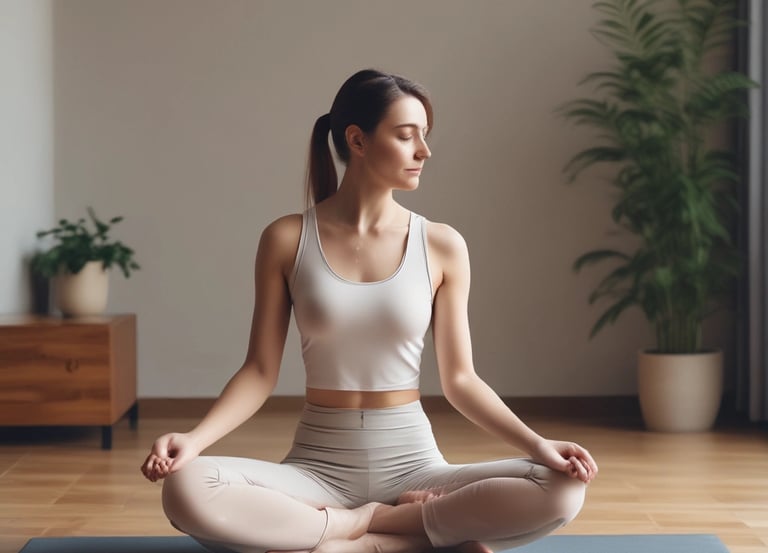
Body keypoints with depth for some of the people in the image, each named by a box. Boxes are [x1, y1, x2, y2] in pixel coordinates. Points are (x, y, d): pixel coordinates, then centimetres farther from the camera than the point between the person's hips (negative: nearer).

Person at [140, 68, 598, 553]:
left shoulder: (442, 246, 0)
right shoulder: (287, 240, -2)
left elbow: (459, 378, 2)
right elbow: (261, 371, 0)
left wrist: (536, 443, -13)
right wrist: (195, 439, -17)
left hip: (413, 464, 0)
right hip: (317, 468, 0)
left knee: (563, 488, -25)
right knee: (187, 490, -31)